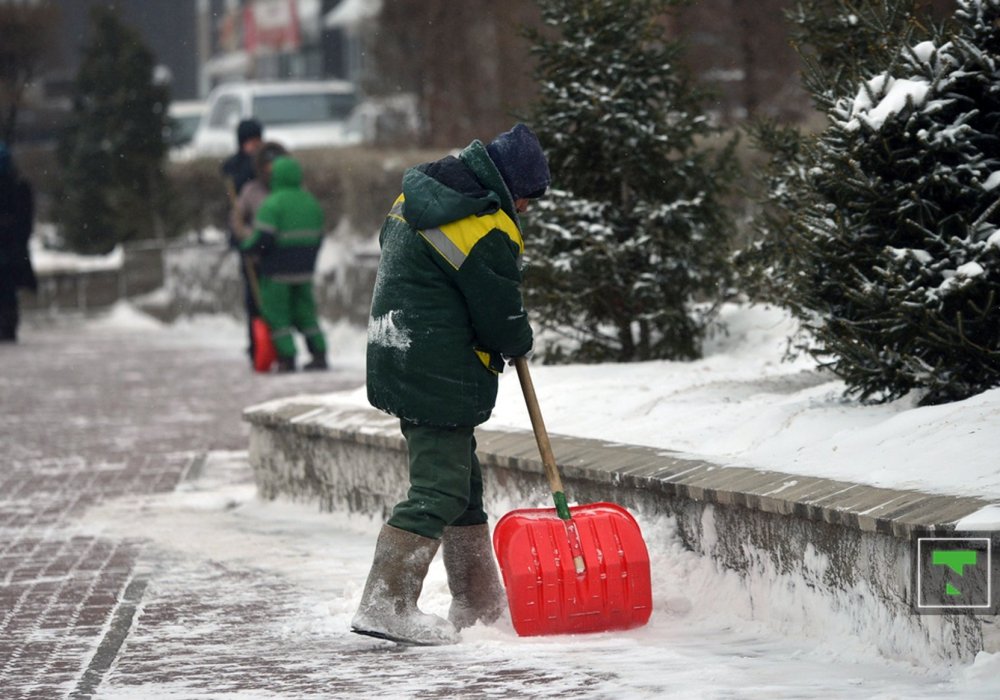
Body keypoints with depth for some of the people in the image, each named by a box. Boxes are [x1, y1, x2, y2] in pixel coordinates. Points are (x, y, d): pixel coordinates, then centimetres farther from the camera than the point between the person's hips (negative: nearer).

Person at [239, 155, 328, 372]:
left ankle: (287, 358, -3)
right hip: (304, 270, 6)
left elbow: (262, 238, -20)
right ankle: (319, 354, 9)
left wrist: (246, 247, -1)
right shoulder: (311, 202, 8)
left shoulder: (272, 204, -15)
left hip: (278, 269, -6)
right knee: (305, 312, 15)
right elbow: (318, 237, 14)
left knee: (276, 313, 3)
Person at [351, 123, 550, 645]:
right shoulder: (487, 232, -19)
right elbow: (502, 319, -14)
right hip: (439, 379, -10)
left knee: (463, 484, 18)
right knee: (439, 490, -9)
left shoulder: (418, 193, 9)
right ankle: (384, 607, -16)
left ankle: (479, 604, 28)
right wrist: (518, 343, 10)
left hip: (399, 361, 10)